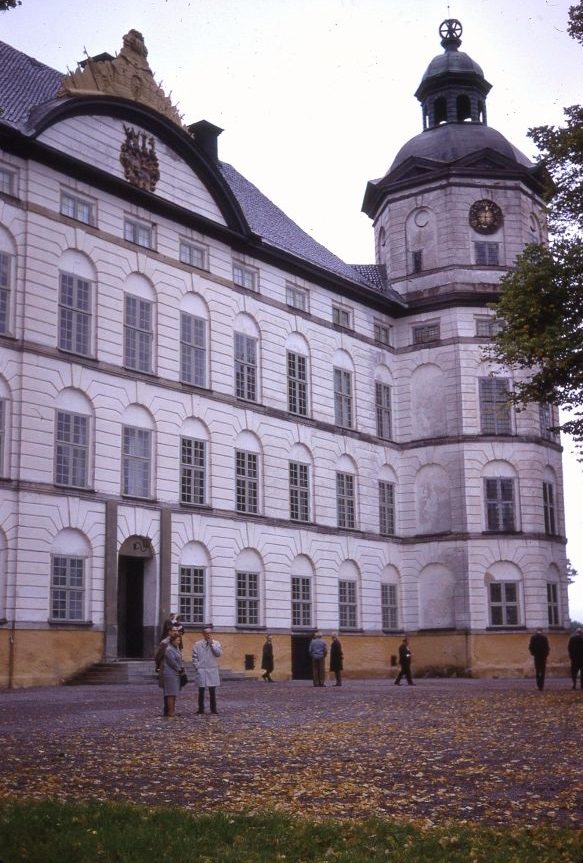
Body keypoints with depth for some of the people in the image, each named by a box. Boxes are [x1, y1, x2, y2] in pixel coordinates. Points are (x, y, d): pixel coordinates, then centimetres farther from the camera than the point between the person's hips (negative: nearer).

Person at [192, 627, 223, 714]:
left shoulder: (216, 643, 7)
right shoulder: (197, 644, 5)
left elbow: (219, 653, -8)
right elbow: (194, 657, 4)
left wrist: (212, 643, -8)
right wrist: (197, 667, -5)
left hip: (213, 671, 1)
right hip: (201, 671, 0)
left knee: (212, 691, 2)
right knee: (201, 691, 4)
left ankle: (213, 709, 8)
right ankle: (201, 709, 10)